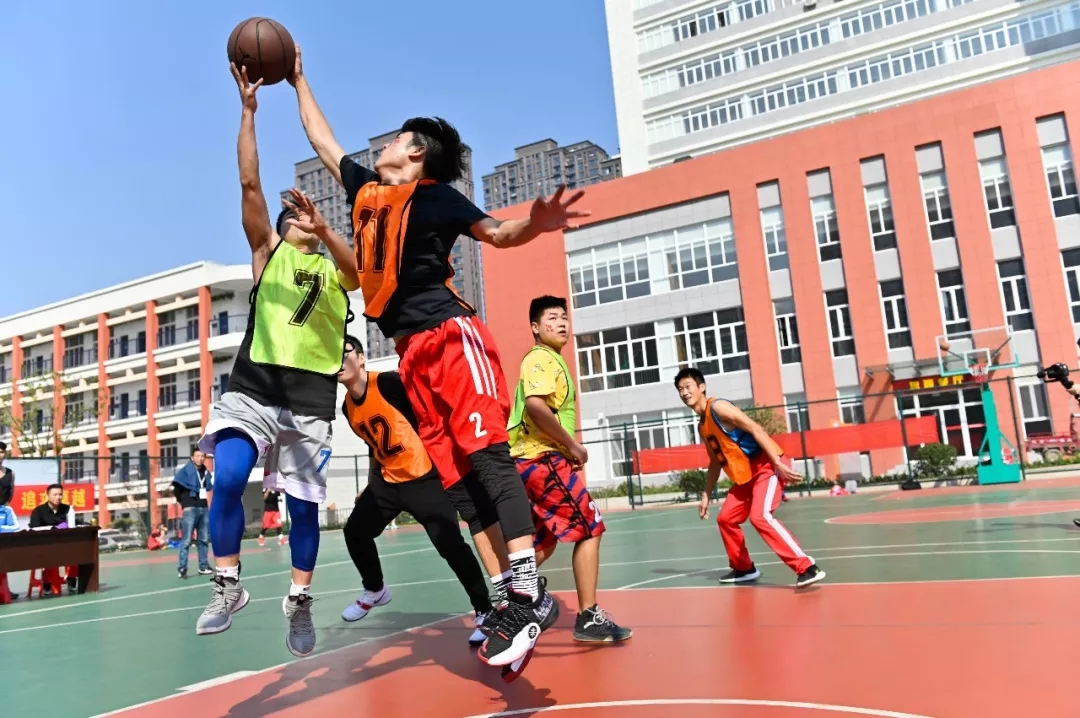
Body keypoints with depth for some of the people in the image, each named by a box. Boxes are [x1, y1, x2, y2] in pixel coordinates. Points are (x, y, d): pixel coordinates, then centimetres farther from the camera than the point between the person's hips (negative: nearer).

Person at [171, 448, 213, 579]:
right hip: (190, 509, -6)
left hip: (204, 509, 6)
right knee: (186, 540, -7)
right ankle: (182, 568, -4)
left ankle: (203, 567, 15)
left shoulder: (207, 472, 12)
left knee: (204, 539, 9)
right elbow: (176, 489, -8)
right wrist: (184, 501, -3)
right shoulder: (186, 470, -5)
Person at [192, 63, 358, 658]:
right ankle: (228, 585, 5)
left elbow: (362, 271, -10)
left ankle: (299, 601, 18)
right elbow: (249, 184, 3)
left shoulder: (335, 270, 14)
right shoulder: (268, 251, 13)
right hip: (253, 385, 0)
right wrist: (248, 110, -3)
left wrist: (323, 228, -24)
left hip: (311, 396, 0)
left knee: (304, 504, 3)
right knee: (227, 482, -14)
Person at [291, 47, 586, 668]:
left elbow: (496, 233, -6)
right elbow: (323, 140, 36)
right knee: (457, 478, -2)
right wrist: (299, 81, 44)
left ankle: (528, 592, -21)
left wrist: (536, 224, -28)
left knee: (487, 452, -17)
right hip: (413, 352, 7)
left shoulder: (435, 194, 3)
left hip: (452, 336, -6)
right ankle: (505, 597, -1)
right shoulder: (366, 189, 22)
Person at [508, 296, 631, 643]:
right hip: (542, 458, -10)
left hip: (537, 459, 10)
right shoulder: (542, 358, -10)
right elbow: (535, 405, -26)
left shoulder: (550, 360, 21)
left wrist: (567, 448, 9)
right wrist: (573, 446, -18)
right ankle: (589, 618, -4)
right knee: (589, 528, -8)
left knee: (544, 542, 16)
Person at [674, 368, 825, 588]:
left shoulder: (718, 407, -13)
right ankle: (744, 568, 28)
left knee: (760, 516, -26)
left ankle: (807, 568, -24)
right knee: (726, 519, 13)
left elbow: (756, 429, -21)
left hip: (767, 466, -10)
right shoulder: (702, 426, 15)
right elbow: (715, 462, 25)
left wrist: (778, 464, -27)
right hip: (746, 474, 10)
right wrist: (706, 496, 24)